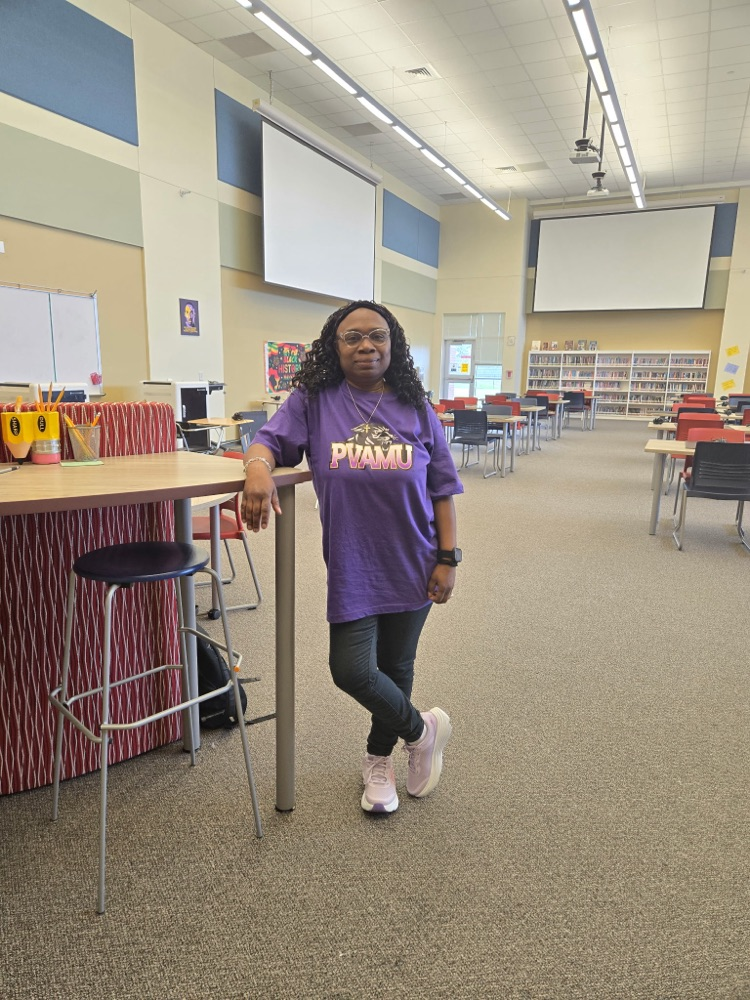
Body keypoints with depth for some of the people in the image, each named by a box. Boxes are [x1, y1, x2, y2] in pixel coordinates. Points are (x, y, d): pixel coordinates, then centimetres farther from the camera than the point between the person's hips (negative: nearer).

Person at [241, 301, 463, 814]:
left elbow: (442, 489, 2)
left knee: (395, 666, 14)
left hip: (412, 565, 1)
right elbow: (268, 440, -5)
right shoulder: (313, 400, -2)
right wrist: (258, 468, -30)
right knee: (351, 670, -4)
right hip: (351, 566, -1)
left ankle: (380, 759, 42)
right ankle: (421, 729, 27)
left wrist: (448, 558, -3)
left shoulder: (415, 408, 0)